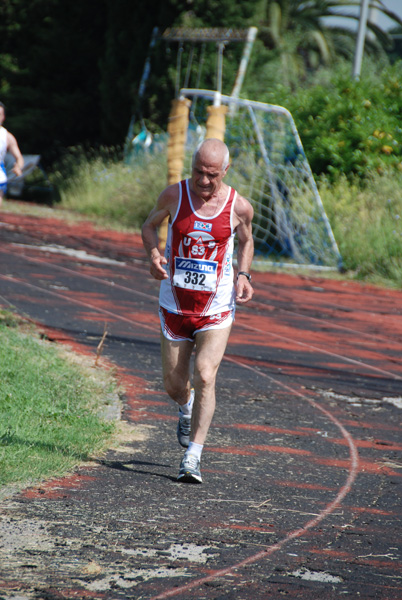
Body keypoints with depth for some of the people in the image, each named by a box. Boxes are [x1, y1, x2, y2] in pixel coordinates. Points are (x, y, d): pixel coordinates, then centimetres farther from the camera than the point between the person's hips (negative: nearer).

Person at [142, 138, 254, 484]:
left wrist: (244, 276, -4)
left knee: (205, 377, -17)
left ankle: (193, 458, -10)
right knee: (174, 385, 8)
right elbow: (150, 225, 10)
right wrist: (153, 253, -11)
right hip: (174, 304, 2)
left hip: (216, 308, -2)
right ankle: (187, 408, 46)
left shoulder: (239, 206, -7)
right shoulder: (175, 195, -7)